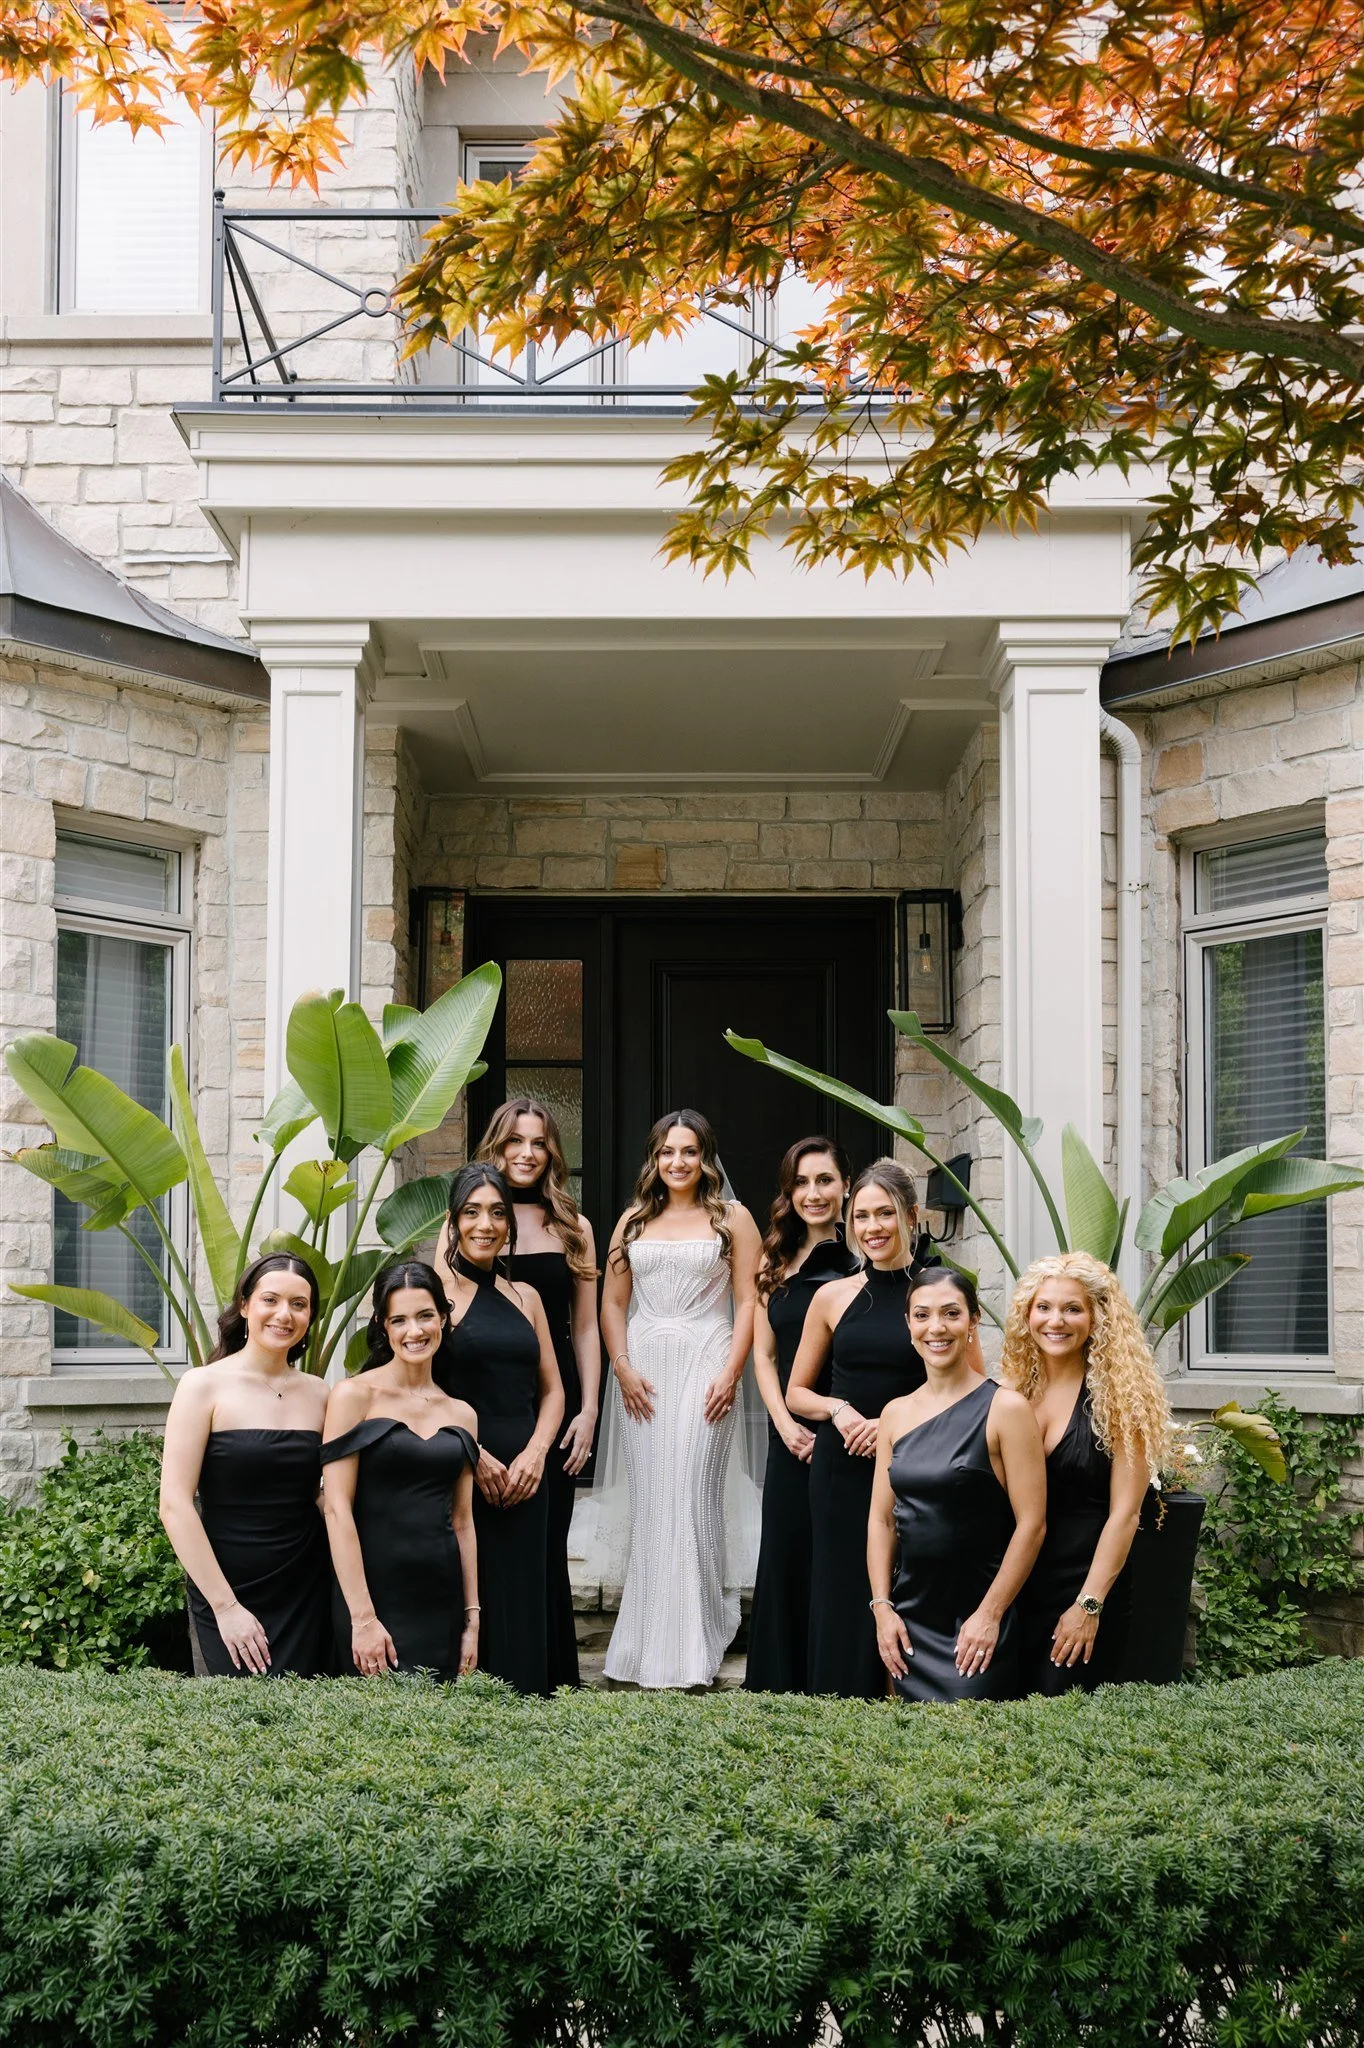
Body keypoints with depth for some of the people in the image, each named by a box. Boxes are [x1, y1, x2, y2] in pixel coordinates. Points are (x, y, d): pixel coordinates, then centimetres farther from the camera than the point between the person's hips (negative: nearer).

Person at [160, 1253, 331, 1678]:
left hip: (306, 1595, 4)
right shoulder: (204, 1386, -7)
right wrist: (225, 1605, -13)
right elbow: (175, 1505, -11)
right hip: (227, 1592, -4)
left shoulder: (317, 1394, 6)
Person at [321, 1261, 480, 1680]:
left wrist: (472, 1618, 9)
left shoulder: (461, 1415, 11)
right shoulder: (354, 1395, -4)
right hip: (377, 1598, -4)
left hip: (443, 1603, 5)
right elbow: (337, 1508, -10)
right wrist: (362, 1618, -15)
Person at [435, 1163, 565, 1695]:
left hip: (522, 1477, 5)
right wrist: (475, 1454, -15)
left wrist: (535, 1453, -3)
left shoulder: (524, 1297, 14)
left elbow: (552, 1390, 14)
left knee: (520, 1609, 6)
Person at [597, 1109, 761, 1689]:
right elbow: (613, 1302, 12)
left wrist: (731, 1373, -10)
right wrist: (622, 1368, -2)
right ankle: (646, 1641, 14)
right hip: (643, 1370, 3)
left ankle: (694, 1648, -1)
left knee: (691, 1498, -8)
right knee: (648, 1502, 4)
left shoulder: (732, 1218, 6)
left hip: (704, 1365, -3)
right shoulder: (634, 1220, 15)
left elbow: (747, 1303, 0)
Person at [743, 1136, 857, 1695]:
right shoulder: (777, 1261, 10)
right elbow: (763, 1354, 10)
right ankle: (779, 1681, 20)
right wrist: (786, 1424, -4)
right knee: (785, 1561, 8)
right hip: (792, 1439, 4)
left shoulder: (861, 1261, -4)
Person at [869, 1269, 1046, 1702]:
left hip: (978, 1622, -5)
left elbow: (1031, 1524, -11)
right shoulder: (895, 1414, 7)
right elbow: (882, 1519, 11)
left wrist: (990, 1614, -13)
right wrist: (882, 1607, 2)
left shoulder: (1004, 1408, -9)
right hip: (910, 1621, 5)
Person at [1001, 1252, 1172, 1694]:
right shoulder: (1011, 1390, 4)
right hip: (1013, 1588, 4)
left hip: (1084, 1589, -4)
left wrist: (1089, 1605, -13)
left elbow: (1123, 1512, -9)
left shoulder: (1117, 1397, -7)